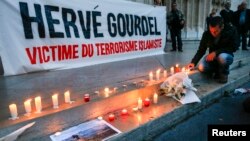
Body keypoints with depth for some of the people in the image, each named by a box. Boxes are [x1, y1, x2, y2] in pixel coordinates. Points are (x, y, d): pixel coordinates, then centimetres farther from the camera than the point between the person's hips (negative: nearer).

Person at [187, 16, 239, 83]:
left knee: (222, 57, -38)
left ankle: (224, 74, -6)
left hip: (226, 56, -2)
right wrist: (193, 62, -24)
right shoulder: (206, 34, -13)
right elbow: (201, 50, -10)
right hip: (212, 57, 3)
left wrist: (216, 52, -31)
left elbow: (233, 47, -19)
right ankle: (217, 71, 7)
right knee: (201, 68, -25)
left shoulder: (231, 31, -19)